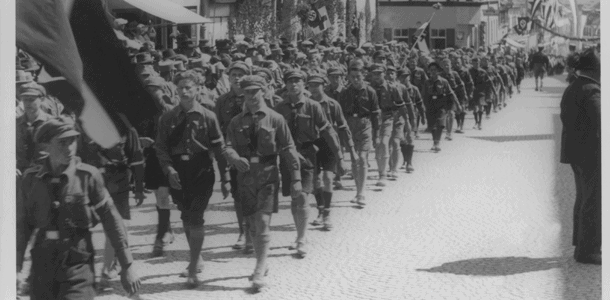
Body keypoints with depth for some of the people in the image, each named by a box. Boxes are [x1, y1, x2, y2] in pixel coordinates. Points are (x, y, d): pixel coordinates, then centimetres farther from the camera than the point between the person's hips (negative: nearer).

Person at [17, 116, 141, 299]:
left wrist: (127, 266, -1)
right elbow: (23, 225, 11)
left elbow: (111, 221, -2)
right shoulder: (31, 179, 1)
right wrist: (16, 268, 12)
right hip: (42, 262, 3)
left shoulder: (88, 176, -6)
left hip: (78, 264, -3)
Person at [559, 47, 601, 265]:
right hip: (592, 154, -10)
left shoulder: (570, 90, 12)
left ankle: (582, 245, 29)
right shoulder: (591, 91, -18)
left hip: (576, 153, 10)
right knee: (593, 202, -3)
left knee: (584, 199, 20)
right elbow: (600, 123, -27)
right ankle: (588, 251, 1)